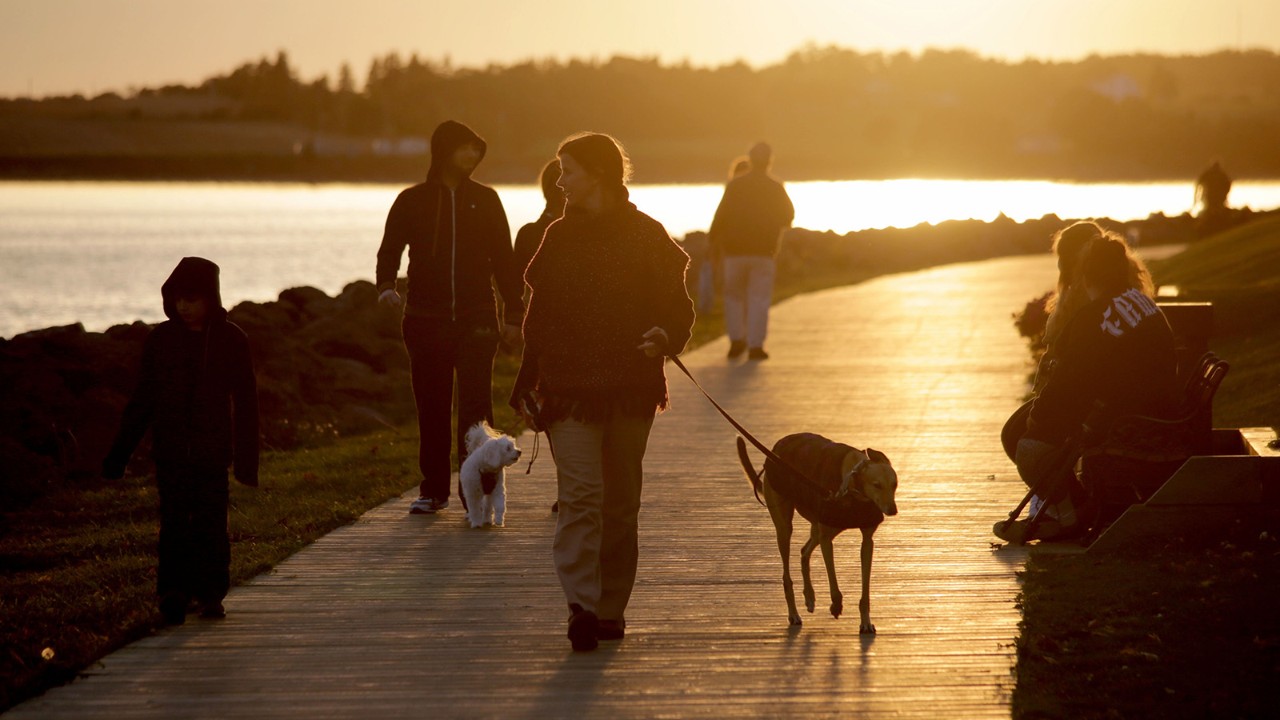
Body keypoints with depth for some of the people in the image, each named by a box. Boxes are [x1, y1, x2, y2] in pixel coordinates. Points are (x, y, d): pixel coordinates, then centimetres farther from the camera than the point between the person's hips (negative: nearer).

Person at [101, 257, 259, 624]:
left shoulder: (231, 340, 1)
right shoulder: (161, 339, 4)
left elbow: (245, 401, 4)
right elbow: (142, 400, 10)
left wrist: (247, 458, 0)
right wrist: (119, 452, 7)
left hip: (213, 452, -1)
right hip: (170, 452, 1)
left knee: (211, 525, -1)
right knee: (174, 523, -6)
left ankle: (211, 595, 10)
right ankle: (174, 595, -7)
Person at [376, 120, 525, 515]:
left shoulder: (485, 200, 8)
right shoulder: (412, 201, 5)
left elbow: (504, 260, 10)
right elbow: (390, 249, 2)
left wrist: (513, 314, 5)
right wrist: (386, 285, -19)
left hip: (476, 319, 0)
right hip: (426, 319, 1)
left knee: (475, 407, -10)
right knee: (431, 408, 5)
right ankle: (433, 490, 15)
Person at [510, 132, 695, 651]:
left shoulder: (645, 235, 3)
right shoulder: (558, 238, 10)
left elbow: (677, 306, 3)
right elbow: (538, 317, 12)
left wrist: (665, 336, -19)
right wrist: (526, 386, 8)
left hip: (631, 390, 0)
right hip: (569, 390, 0)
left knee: (621, 502, 6)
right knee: (580, 493, -13)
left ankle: (611, 609, 16)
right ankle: (581, 604, -21)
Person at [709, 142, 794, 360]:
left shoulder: (735, 185, -1)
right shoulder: (776, 188, -1)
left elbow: (720, 216, -2)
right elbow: (788, 217, 8)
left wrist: (715, 244, 7)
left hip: (735, 251, 1)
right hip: (763, 252, -1)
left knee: (734, 296, 15)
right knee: (759, 299, 2)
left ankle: (736, 340, 7)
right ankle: (755, 346, -4)